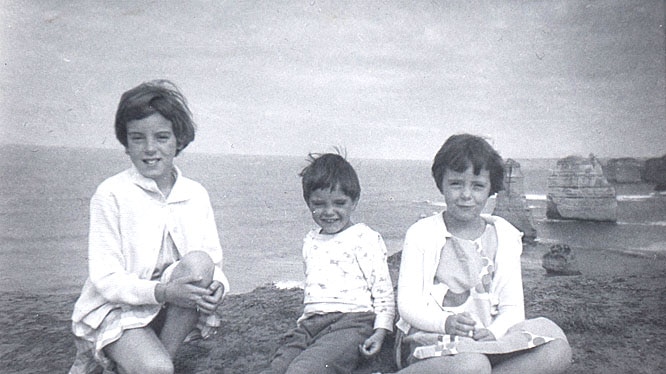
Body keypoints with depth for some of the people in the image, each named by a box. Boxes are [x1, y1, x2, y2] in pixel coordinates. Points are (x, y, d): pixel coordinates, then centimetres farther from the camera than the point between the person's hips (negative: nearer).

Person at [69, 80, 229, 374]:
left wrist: (217, 286, -21)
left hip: (169, 312, 5)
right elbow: (105, 279, -14)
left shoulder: (196, 195, 1)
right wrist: (162, 291, -30)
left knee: (198, 262, -27)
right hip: (115, 309, -5)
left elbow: (214, 264, 3)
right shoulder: (111, 194, -10)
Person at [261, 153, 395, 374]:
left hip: (352, 320, -5)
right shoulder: (310, 241, 22)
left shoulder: (366, 238, 2)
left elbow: (383, 291, -1)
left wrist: (380, 331, -11)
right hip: (311, 322, 6)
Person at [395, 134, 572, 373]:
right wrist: (446, 322, -25)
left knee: (557, 350, -24)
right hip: (431, 337, -5)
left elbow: (512, 306, 4)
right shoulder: (421, 234, -1)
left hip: (487, 337, 5)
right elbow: (407, 303, -6)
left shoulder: (504, 236, 8)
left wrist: (493, 332, -19)